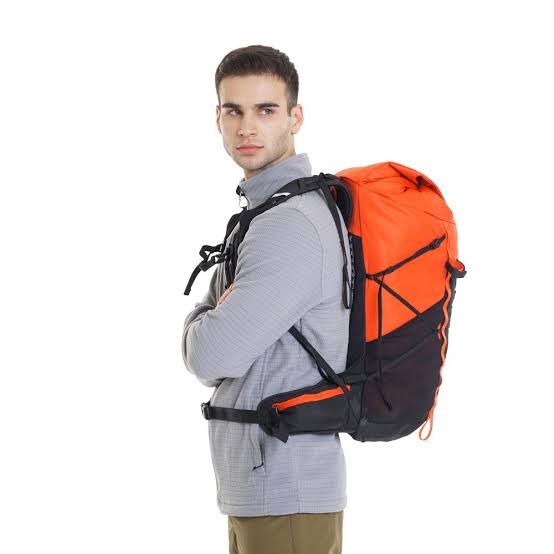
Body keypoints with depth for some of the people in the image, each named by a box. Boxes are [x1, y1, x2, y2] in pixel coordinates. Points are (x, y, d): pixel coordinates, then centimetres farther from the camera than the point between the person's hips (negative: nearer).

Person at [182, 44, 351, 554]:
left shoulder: (293, 225, -19)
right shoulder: (263, 214, 15)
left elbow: (212, 358, -22)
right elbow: (201, 351, 14)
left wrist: (206, 322, -1)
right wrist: (218, 319, -7)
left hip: (287, 497, -10)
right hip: (257, 485, 10)